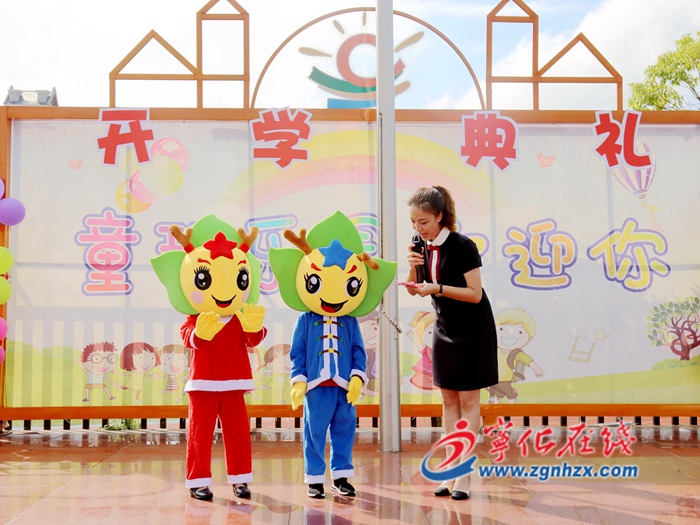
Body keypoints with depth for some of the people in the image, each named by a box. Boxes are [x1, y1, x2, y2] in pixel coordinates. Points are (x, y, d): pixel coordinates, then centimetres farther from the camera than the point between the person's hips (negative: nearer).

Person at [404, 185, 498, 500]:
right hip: (444, 329, 6)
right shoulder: (421, 245, -2)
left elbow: (475, 294, -21)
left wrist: (437, 288, -29)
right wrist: (413, 267, -14)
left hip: (472, 332, -6)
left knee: (468, 399, -3)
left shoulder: (462, 246, -20)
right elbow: (413, 290, 4)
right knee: (448, 399, 8)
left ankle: (464, 474, 1)